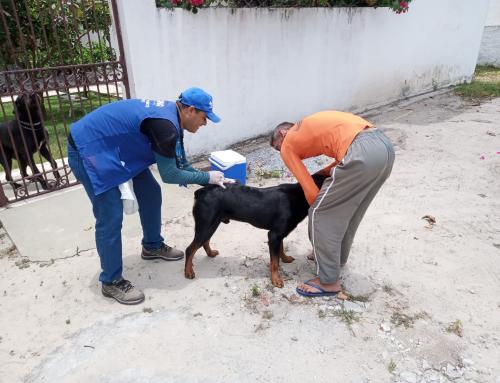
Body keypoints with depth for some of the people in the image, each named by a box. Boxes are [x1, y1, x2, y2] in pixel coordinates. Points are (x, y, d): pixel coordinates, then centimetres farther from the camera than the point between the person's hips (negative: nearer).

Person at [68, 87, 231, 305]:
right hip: (89, 149, -10)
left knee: (151, 193, 12)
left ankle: (152, 247, 31)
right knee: (110, 218, -9)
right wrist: (207, 177, -13)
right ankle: (111, 282, 7)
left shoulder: (172, 118, 3)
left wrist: (213, 182, 2)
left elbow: (182, 165, 9)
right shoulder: (165, 125, -28)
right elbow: (170, 174, -22)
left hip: (116, 148, 10)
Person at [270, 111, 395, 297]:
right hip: (384, 144, 9)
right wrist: (324, 172, 26)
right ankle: (338, 257, 47)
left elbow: (311, 191, 7)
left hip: (363, 154, -9)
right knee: (348, 209, 26)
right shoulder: (311, 126, 34)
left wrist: (317, 209, 25)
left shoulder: (287, 145, 13)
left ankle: (329, 281, 18)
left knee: (321, 214, 7)